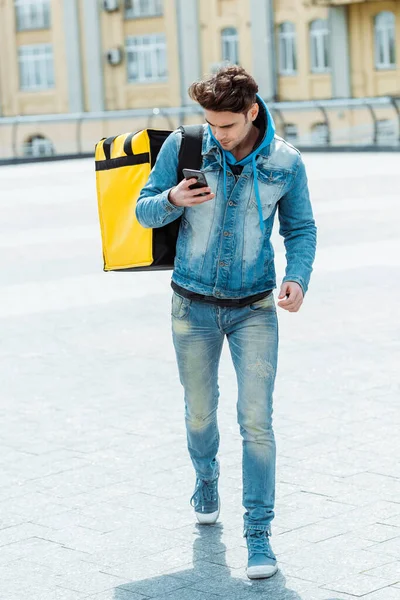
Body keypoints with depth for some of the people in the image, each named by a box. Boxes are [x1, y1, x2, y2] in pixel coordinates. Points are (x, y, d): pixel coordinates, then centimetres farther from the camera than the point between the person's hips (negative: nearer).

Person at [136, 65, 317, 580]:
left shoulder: (285, 163, -8)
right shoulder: (183, 146, -8)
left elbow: (300, 228, 5)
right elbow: (144, 211, -1)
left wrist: (298, 277, -13)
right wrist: (173, 200, -24)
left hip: (254, 308, -1)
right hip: (194, 305, 1)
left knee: (256, 420, -8)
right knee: (200, 412, 16)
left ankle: (258, 534, 1)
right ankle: (206, 480, 47)